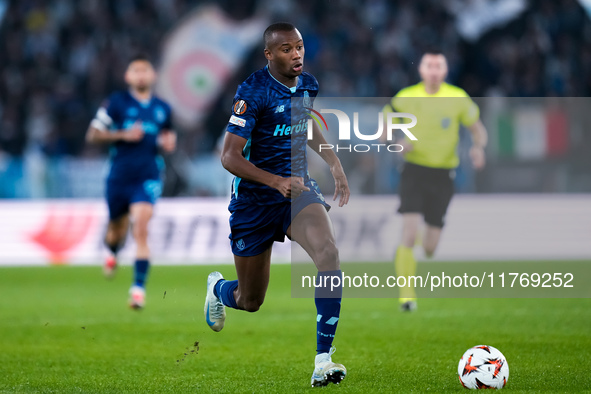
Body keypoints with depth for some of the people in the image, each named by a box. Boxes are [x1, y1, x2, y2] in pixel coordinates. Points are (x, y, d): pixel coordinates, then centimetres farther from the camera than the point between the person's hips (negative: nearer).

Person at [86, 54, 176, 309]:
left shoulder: (162, 108, 9)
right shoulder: (116, 103, -1)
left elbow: (166, 133, 26)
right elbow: (93, 135, -2)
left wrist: (169, 142, 2)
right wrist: (123, 135, -14)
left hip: (147, 178, 0)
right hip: (119, 176, 0)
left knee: (141, 229, -18)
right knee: (118, 228, 15)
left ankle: (139, 288, -20)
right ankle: (112, 252, 53)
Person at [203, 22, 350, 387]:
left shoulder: (308, 85, 2)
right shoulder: (253, 93, -18)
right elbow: (229, 157, -20)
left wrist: (335, 164, 16)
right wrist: (275, 181, -31)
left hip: (299, 187, 4)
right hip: (254, 199, -4)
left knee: (328, 251, -28)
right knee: (250, 302, 7)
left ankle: (323, 360, -27)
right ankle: (217, 287, 48)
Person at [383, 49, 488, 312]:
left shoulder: (458, 99, -3)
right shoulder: (407, 97, -3)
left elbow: (478, 129, 7)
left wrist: (478, 147, -15)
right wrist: (397, 143, -14)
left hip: (443, 174, 1)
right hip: (414, 170, -1)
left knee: (430, 248, 4)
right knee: (409, 234, -18)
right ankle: (407, 295, -13)